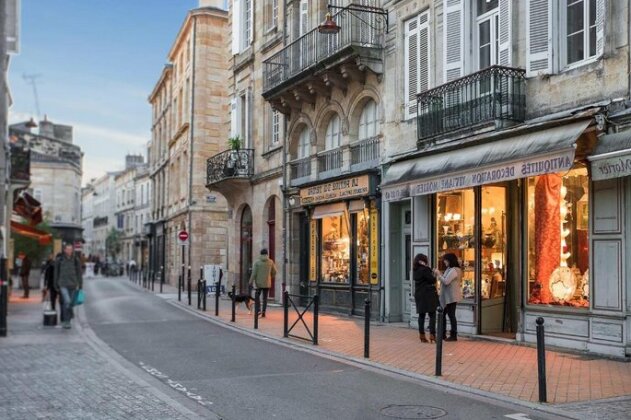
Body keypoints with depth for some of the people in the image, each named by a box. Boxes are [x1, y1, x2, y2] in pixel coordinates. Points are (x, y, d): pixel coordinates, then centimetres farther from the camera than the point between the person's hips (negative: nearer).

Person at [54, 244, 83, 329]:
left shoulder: (76, 260, 3)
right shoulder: (59, 260, 0)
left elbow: (79, 274, 8)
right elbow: (56, 273, 8)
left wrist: (80, 285, 4)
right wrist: (56, 285, 8)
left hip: (73, 285, 2)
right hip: (63, 285, -2)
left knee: (70, 303, 7)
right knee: (67, 301, -20)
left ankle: (64, 321, 21)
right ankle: (66, 321, -13)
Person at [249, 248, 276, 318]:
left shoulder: (257, 262, -5)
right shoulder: (271, 262, 1)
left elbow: (254, 273, -9)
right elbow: (274, 272, 5)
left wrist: (251, 282, -4)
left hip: (259, 283, -2)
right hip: (267, 283, 2)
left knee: (257, 296, 11)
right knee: (265, 298, 7)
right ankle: (263, 312, 2)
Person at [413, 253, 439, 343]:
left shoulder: (416, 270, 10)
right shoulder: (424, 269, -14)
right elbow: (432, 280, -13)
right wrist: (434, 275, 7)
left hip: (419, 295, 8)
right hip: (428, 295, -8)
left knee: (421, 315, 10)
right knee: (432, 314, -3)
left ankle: (422, 334, 12)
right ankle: (432, 334, -10)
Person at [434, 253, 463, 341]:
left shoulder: (453, 270, -17)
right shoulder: (450, 269, 15)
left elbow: (446, 281, -23)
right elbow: (445, 280, 14)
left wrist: (438, 274, -14)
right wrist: (439, 274, 5)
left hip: (451, 297, -10)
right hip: (447, 297, 10)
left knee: (451, 315, -3)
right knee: (443, 314, 12)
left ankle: (453, 335, 4)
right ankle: (443, 334, 19)